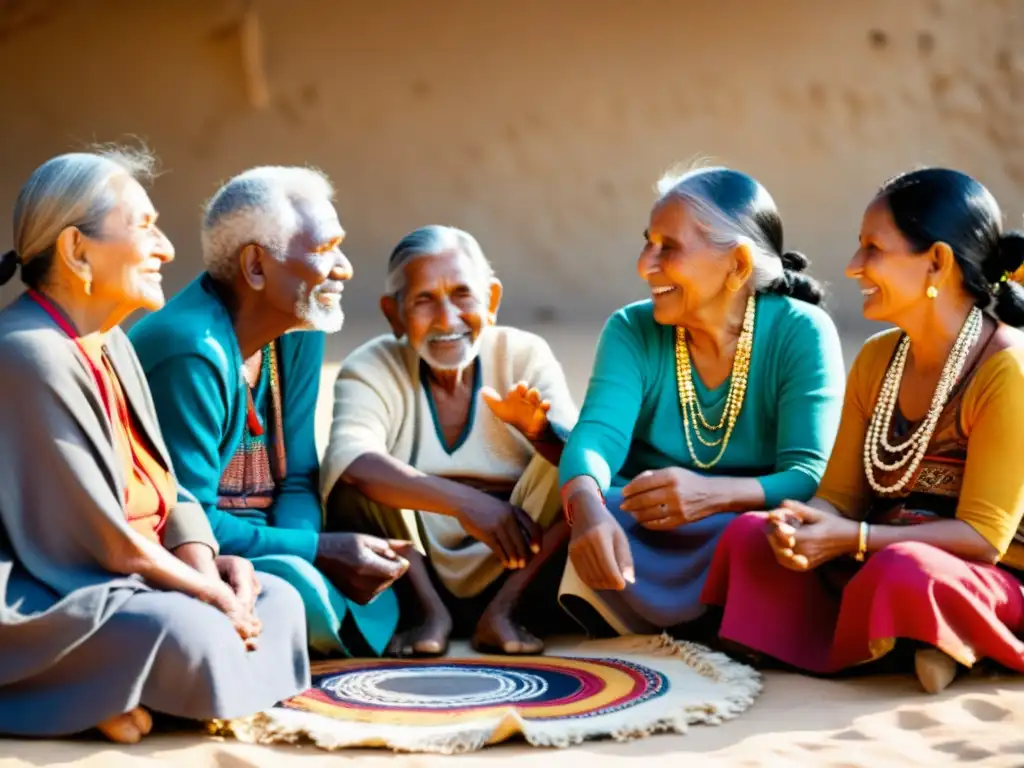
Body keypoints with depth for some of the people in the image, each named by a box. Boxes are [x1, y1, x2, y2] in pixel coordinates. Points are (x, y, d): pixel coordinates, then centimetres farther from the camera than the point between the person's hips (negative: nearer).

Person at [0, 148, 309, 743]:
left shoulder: (111, 343, 12)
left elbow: (165, 493, 12)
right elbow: (99, 536, -20)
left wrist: (205, 565, -6)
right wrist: (205, 589, -12)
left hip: (114, 580, 11)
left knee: (278, 600, 0)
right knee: (188, 635, -32)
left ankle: (116, 694, -8)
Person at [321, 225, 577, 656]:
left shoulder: (525, 356, 1)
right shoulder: (371, 369, -4)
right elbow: (349, 462, -25)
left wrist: (540, 431, -34)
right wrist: (463, 501, -38)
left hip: (510, 572, 1)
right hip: (410, 574, -1)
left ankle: (502, 611, -19)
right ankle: (429, 611, -15)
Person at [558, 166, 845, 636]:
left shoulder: (799, 333, -8)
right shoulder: (632, 331, 0)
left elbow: (809, 478, -18)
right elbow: (597, 435, -17)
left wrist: (714, 495, -39)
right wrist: (587, 507, -42)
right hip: (642, 545, 2)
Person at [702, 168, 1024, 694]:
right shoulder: (877, 360, 8)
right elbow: (839, 496, 7)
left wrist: (851, 539, -23)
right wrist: (799, 525, -17)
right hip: (870, 569, 7)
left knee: (903, 572, -38)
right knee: (749, 536, -14)